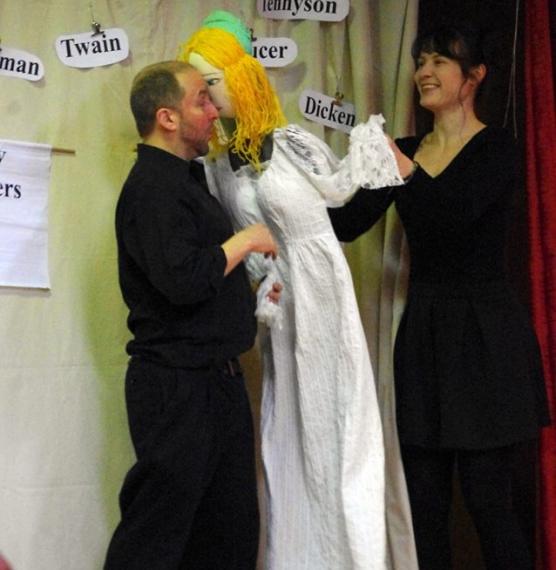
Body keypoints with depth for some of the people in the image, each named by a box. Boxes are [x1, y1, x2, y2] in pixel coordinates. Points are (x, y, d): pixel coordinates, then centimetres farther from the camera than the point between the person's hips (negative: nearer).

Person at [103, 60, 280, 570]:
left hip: (217, 379, 10)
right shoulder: (152, 187, -16)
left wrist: (252, 294, 15)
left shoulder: (184, 178, 17)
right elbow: (181, 280, -28)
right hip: (178, 387, -10)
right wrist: (246, 240, -15)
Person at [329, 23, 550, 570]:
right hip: (422, 328, 6)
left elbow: (459, 210, -25)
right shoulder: (406, 149, 11)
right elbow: (350, 222, 3)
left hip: (483, 334, -6)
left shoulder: (495, 148, -6)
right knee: (424, 501, 7)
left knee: (487, 499, -5)